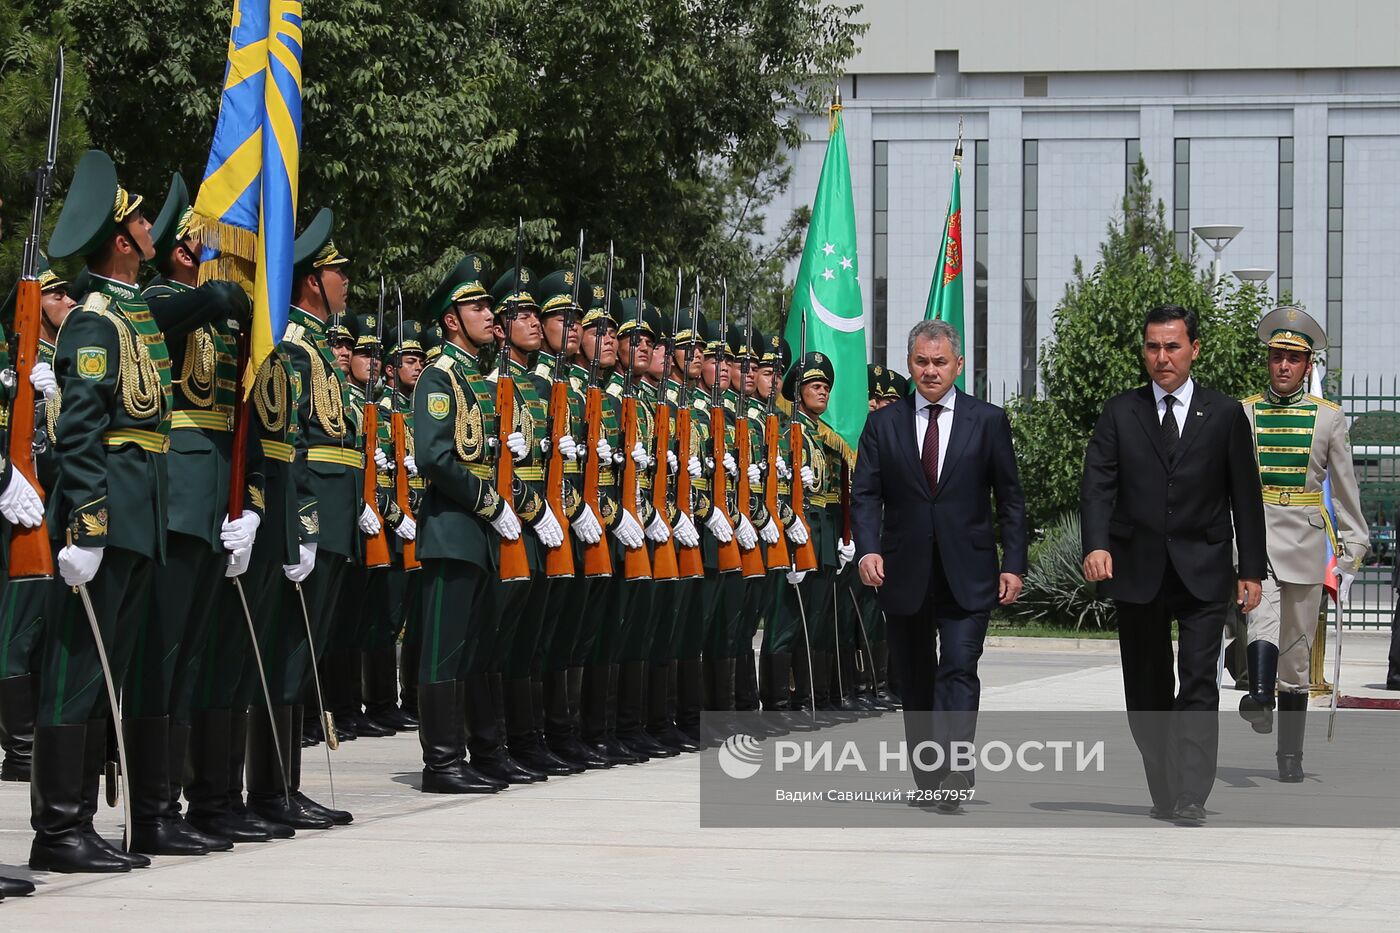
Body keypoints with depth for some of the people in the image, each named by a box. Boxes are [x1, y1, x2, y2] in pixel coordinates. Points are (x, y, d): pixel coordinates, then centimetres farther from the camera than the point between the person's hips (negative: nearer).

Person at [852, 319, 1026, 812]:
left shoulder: (988, 421, 4)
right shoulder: (883, 424, 6)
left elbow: (1010, 498, 5)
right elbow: (865, 494, 2)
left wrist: (1013, 564, -3)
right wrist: (868, 548, -15)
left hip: (967, 573, -2)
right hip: (905, 572, 2)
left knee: (959, 668, -15)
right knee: (914, 677, 9)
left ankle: (954, 771, -22)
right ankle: (927, 777, 19)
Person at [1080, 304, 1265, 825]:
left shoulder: (1225, 415, 6)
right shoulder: (1120, 413, 7)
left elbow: (1245, 498, 7)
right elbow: (1097, 484, -3)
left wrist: (1252, 570, 2)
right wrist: (1096, 545, -19)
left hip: (1203, 571, -2)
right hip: (1138, 571, 2)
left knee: (1199, 681, -13)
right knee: (1146, 691, 7)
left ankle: (1191, 798, -17)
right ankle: (1164, 794, 18)